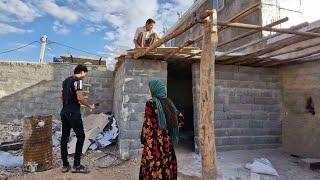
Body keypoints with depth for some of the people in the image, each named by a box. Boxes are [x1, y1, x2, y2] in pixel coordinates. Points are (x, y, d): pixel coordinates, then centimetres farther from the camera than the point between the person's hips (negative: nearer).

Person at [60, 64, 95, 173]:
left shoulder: (66, 80, 17)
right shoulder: (77, 80, -9)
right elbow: (80, 98, -18)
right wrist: (90, 105, -4)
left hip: (64, 111, 9)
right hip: (73, 112, -9)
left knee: (64, 137, 9)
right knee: (80, 136, -3)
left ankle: (65, 165, 17)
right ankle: (76, 165, 0)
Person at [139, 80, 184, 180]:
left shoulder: (151, 103, -10)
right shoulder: (169, 103, 8)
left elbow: (148, 124, -13)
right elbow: (180, 119, 14)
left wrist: (143, 140, -3)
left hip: (154, 142, -6)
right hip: (168, 142, 6)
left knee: (153, 169, 3)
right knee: (167, 167, 14)